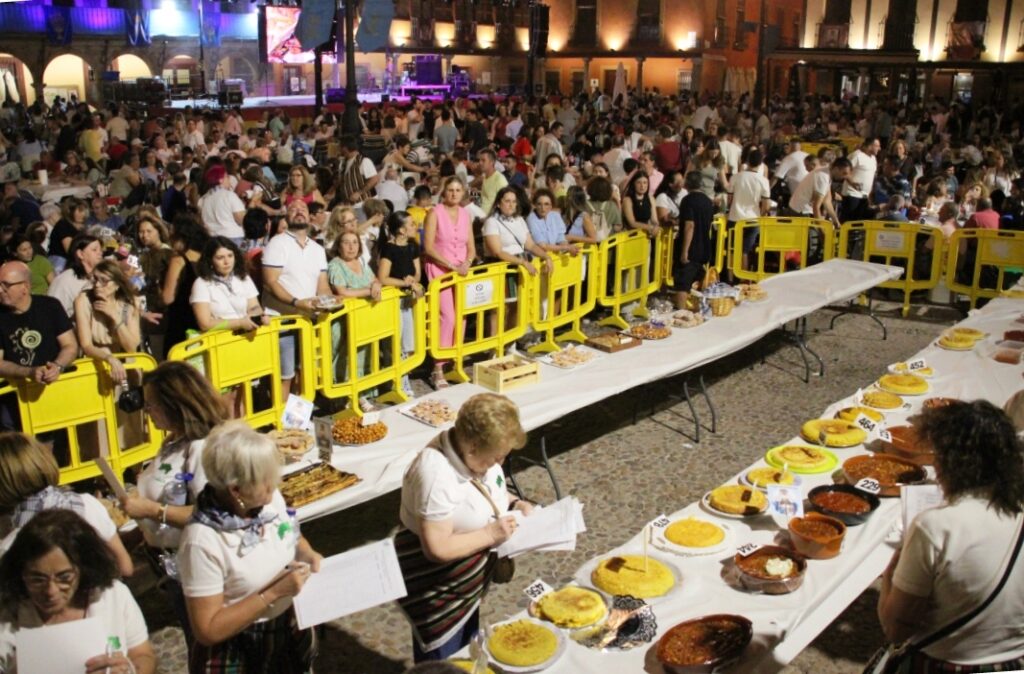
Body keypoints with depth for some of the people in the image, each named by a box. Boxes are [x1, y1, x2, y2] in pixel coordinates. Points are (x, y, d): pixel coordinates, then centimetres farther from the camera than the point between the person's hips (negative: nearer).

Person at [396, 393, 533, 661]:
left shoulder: (474, 454, -9)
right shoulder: (437, 476, -34)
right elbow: (437, 548, -34)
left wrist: (514, 504, -5)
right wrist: (490, 535, -26)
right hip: (437, 597, -8)